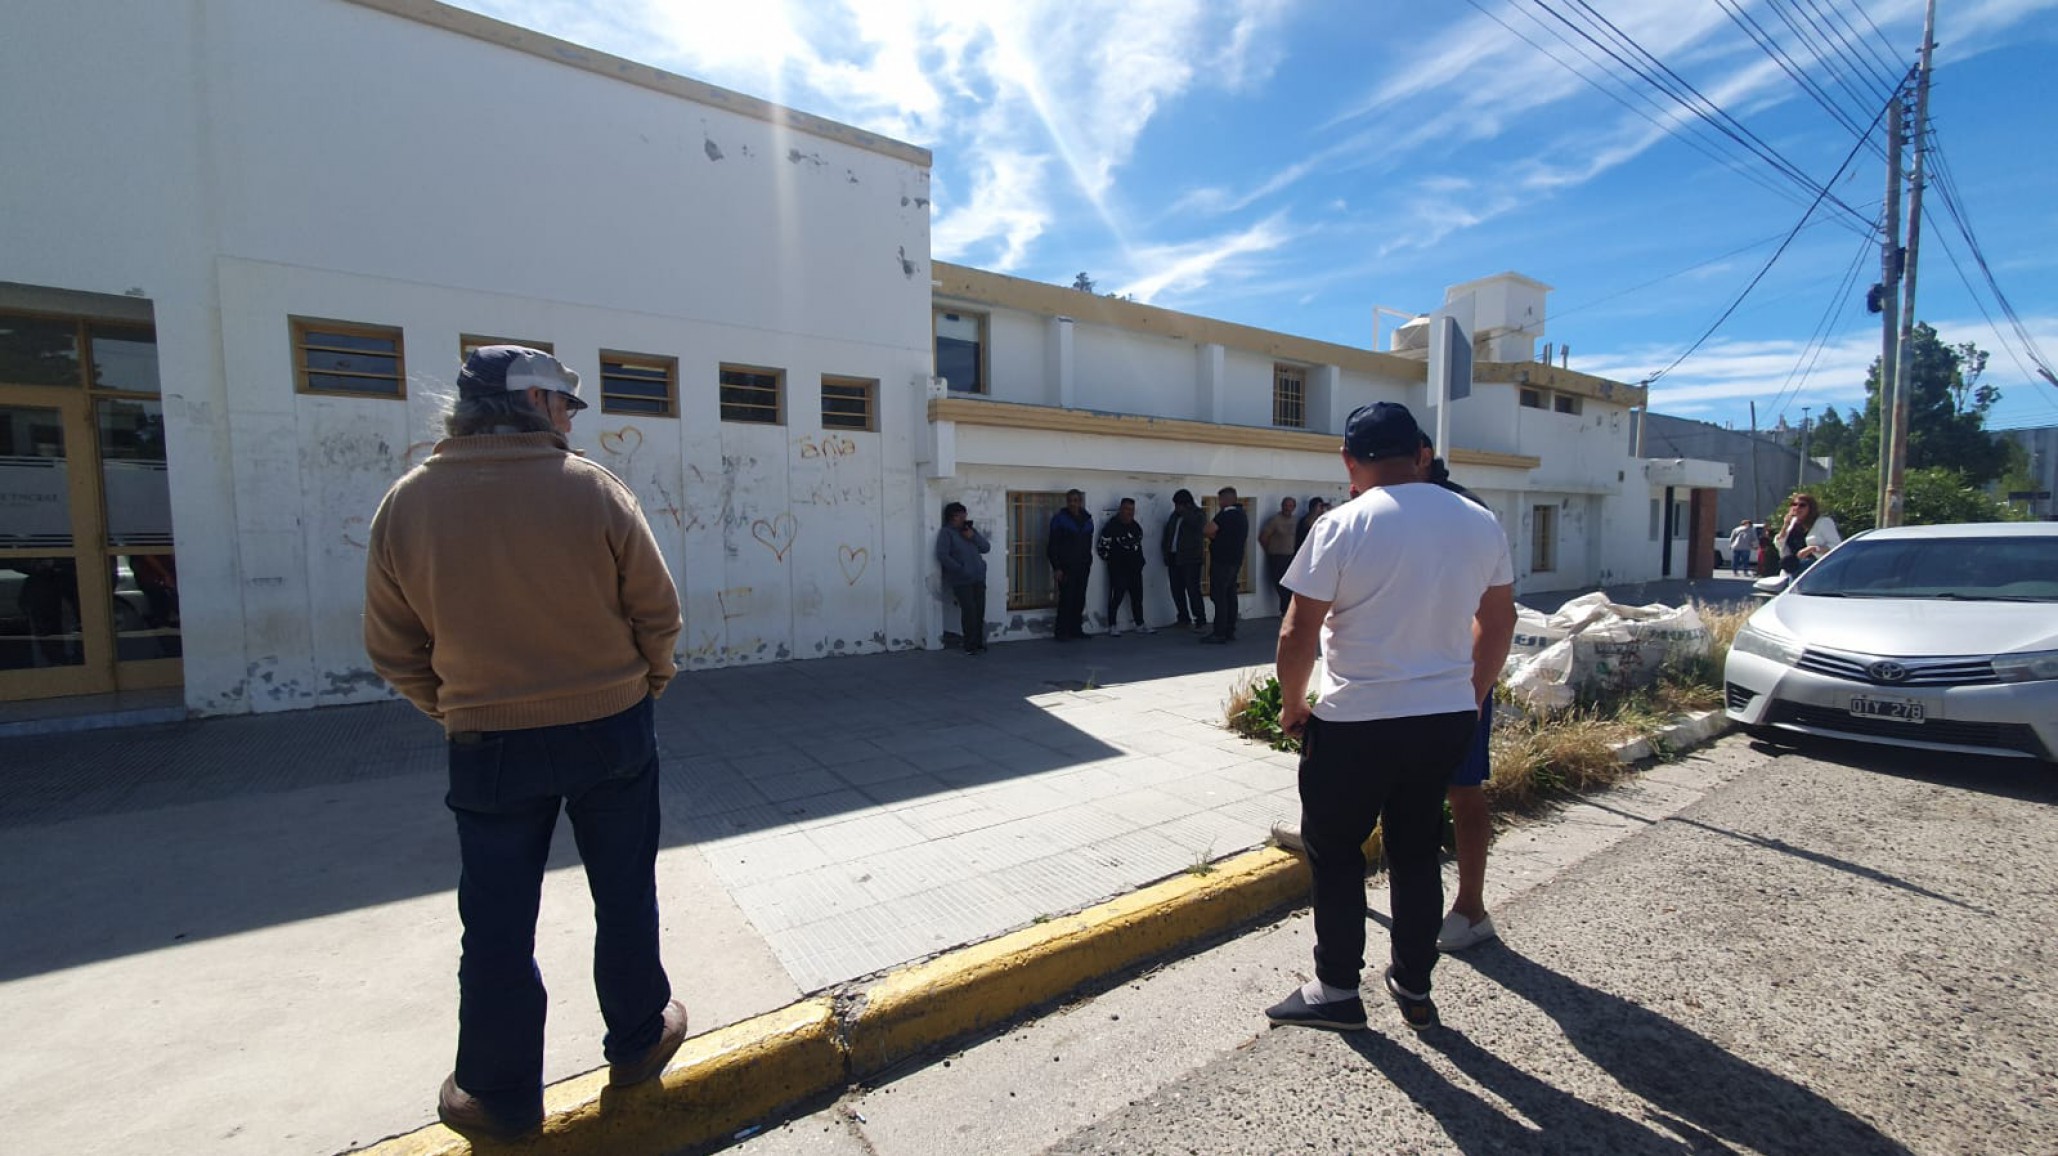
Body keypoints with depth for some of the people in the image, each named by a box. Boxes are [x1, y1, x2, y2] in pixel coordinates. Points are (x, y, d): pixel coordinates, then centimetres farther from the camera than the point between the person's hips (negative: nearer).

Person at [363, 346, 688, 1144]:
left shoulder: (407, 503, -5)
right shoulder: (593, 489, -13)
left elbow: (393, 647, 1)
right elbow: (657, 610, -9)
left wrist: (455, 711, 16)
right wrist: (647, 682, 10)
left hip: (489, 745, 2)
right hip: (610, 727, -1)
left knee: (498, 921, 16)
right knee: (624, 894, 17)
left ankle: (501, 1095, 32)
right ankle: (637, 1040, 35)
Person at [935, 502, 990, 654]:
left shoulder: (969, 530, 18)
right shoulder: (946, 532, -1)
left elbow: (986, 547, 13)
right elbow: (942, 555, -13)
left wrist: (973, 537, -4)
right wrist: (960, 569, -16)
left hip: (978, 578, 6)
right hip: (962, 580, -6)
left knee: (980, 612, 3)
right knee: (969, 611, -12)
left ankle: (979, 643, 14)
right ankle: (970, 646, -3)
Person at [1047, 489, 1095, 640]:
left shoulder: (1087, 519, 12)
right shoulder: (1059, 519, -4)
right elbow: (1053, 545, -7)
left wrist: (1088, 562, 10)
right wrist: (1056, 567, -12)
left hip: (1082, 566, 5)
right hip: (1066, 567, -5)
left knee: (1080, 599, 6)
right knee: (1067, 598, -7)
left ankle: (1076, 629, 15)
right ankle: (1061, 632, -1)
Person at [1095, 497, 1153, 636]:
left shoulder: (1136, 526, 10)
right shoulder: (1112, 526, -13)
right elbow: (1101, 547, -12)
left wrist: (1139, 560, 17)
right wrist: (1111, 560, -4)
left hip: (1135, 569, 7)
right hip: (1118, 570, -7)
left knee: (1137, 597, 11)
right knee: (1116, 598, -4)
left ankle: (1139, 625, 20)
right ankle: (1112, 627, 5)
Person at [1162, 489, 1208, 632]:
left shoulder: (1199, 513, 0)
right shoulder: (1175, 515, 17)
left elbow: (1197, 524, -23)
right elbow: (1168, 534, 23)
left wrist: (1184, 512, -14)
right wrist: (1167, 555, 16)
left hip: (1190, 559, -6)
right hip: (1174, 558, 6)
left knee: (1193, 590, -11)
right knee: (1176, 590, 6)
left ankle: (1201, 621, -7)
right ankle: (1183, 618, 18)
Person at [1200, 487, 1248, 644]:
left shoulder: (1226, 514, -14)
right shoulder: (1242, 515, 17)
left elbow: (1208, 530, -24)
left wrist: (1213, 536, -3)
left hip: (1222, 561, -10)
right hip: (1236, 560, 10)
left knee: (1219, 596, -7)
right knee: (1230, 595, 11)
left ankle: (1219, 633, -7)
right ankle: (1230, 631, 14)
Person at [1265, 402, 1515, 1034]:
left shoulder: (1342, 526, -15)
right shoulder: (1481, 523, 4)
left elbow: (1297, 635, -15)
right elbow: (1498, 620, 13)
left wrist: (1292, 705, 0)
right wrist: (1472, 694, 24)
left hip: (1354, 723, -6)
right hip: (1447, 719, 6)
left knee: (1334, 853, 11)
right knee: (1417, 851, 19)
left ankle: (1336, 989, 22)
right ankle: (1414, 987, 33)